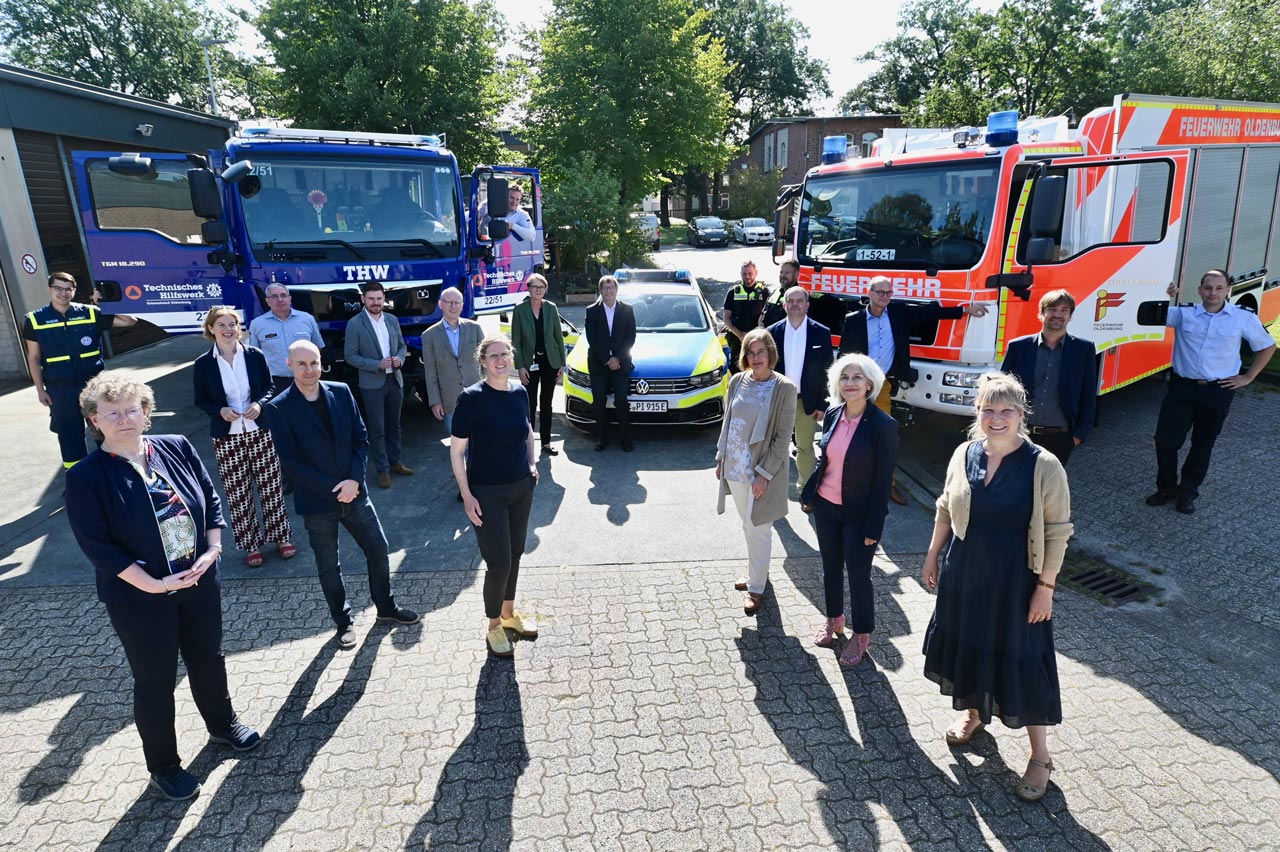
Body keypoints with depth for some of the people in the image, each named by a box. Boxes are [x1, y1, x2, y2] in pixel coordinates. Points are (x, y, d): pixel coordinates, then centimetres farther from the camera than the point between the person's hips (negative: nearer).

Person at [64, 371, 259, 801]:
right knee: (155, 683, 12)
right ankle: (163, 767, 34)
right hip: (140, 600, -4)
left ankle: (222, 724, 48)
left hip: (199, 583, 4)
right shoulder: (85, 477, -16)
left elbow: (212, 499, 3)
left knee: (208, 660, 22)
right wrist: (153, 585, -20)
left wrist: (213, 548, -9)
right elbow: (98, 547, -16)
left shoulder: (177, 448, -5)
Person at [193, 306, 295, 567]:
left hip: (260, 431, 0)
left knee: (270, 485, 7)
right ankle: (250, 544, 19)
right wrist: (220, 410, -16)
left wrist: (259, 404, -14)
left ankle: (281, 536, 21)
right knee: (237, 493, 6)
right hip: (226, 436, 0)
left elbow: (269, 387, 6)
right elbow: (201, 400, 4)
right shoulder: (203, 364, -4)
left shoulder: (255, 355, -3)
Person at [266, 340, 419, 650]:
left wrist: (354, 480, -13)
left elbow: (360, 438, 0)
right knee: (329, 567, 14)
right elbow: (291, 462, -13)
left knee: (379, 550, 14)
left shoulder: (341, 392, -2)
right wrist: (334, 488, -17)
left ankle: (386, 606, 37)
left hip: (354, 493, 3)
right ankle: (343, 622, 34)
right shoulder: (279, 407, -12)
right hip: (317, 502, -3)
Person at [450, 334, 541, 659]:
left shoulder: (520, 392, -1)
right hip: (487, 493, -5)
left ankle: (509, 613, 39)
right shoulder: (471, 398, -17)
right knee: (499, 563, -2)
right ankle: (494, 626, 23)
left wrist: (532, 462, 6)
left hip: (522, 487, 5)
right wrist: (466, 495, -15)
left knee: (515, 554, 17)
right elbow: (456, 450, -12)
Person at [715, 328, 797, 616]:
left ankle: (757, 587, 22)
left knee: (758, 529, 6)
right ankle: (756, 571, 40)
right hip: (734, 468, 5)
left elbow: (782, 438, -12)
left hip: (762, 471, -5)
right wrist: (721, 458, 8)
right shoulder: (737, 381, 1)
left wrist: (765, 473, -16)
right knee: (748, 525, 19)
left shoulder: (784, 388, -12)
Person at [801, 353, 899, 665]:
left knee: (858, 575, 7)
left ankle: (861, 635, 29)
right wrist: (808, 494, 11)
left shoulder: (883, 425, -18)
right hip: (825, 507, 5)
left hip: (859, 514, -5)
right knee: (831, 568, 19)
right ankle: (834, 620, 42)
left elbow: (883, 481, -15)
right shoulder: (832, 415, -2)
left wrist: (873, 527, -14)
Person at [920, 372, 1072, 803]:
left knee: (1020, 661, 4)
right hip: (964, 574, 5)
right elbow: (946, 508, 8)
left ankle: (1040, 757, 23)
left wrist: (1045, 586, -12)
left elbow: (1057, 531, -11)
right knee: (967, 644, 20)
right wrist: (932, 555, 11)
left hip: (1014, 581, -4)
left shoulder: (1044, 466, -16)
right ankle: (973, 712, 47)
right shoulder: (965, 453, -4)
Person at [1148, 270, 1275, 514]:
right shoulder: (1183, 313, -1)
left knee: (1203, 444, 11)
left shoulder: (1244, 317, -1)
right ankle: (1166, 487, 17)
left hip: (1218, 392, 0)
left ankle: (1188, 492, 26)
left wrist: (1248, 377, 7)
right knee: (1165, 439, -3)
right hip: (1182, 387, 0)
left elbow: (1267, 347, 12)